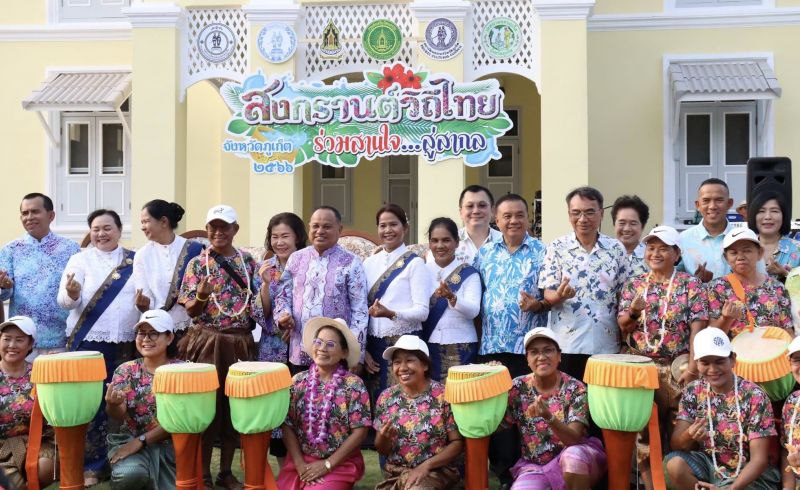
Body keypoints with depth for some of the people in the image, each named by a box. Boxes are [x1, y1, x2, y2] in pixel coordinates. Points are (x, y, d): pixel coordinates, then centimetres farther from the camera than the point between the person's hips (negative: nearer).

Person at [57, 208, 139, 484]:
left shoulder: (134, 261, 9)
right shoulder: (80, 259, 1)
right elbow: (64, 300, -7)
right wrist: (71, 294, -30)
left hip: (126, 343, 3)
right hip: (88, 342, -2)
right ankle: (91, 465, 6)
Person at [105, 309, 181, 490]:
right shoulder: (126, 370, 3)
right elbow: (118, 416, -5)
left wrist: (141, 440, -16)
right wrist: (112, 404, -29)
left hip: (171, 445, 1)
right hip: (129, 439, 0)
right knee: (129, 473, -32)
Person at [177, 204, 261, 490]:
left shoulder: (248, 262, 7)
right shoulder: (197, 264, -1)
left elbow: (260, 305, 10)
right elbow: (191, 311, -4)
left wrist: (265, 278, -5)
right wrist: (202, 294, -22)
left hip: (240, 343, 3)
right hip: (207, 343, -2)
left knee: (235, 405, 8)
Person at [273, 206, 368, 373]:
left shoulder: (350, 263, -1)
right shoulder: (296, 259, 10)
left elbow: (359, 310, -3)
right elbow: (283, 296, 17)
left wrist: (356, 354, -8)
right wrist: (283, 316, -5)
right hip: (299, 353, 4)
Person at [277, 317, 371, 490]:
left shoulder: (353, 385, -6)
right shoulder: (298, 381, 3)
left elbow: (360, 431, -9)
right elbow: (288, 426, 2)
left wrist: (328, 464, -12)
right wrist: (300, 464, -10)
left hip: (340, 464, -3)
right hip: (300, 462, 3)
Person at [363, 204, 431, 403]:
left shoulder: (414, 263, -3)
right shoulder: (369, 263, 10)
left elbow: (422, 311, -8)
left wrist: (390, 313, -24)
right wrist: (362, 349, 4)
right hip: (373, 344, 4)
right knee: (375, 400, 3)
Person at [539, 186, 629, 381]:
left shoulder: (616, 249, 6)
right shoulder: (557, 248, 1)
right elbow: (548, 296, -2)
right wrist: (560, 295, -25)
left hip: (607, 346, 2)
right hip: (566, 346, -1)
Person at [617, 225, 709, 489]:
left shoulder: (691, 285, -1)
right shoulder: (633, 284, 8)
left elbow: (697, 328, -7)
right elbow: (622, 325, 5)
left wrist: (693, 367, -16)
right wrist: (632, 312, -17)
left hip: (677, 368, -2)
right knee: (643, 427, 4)